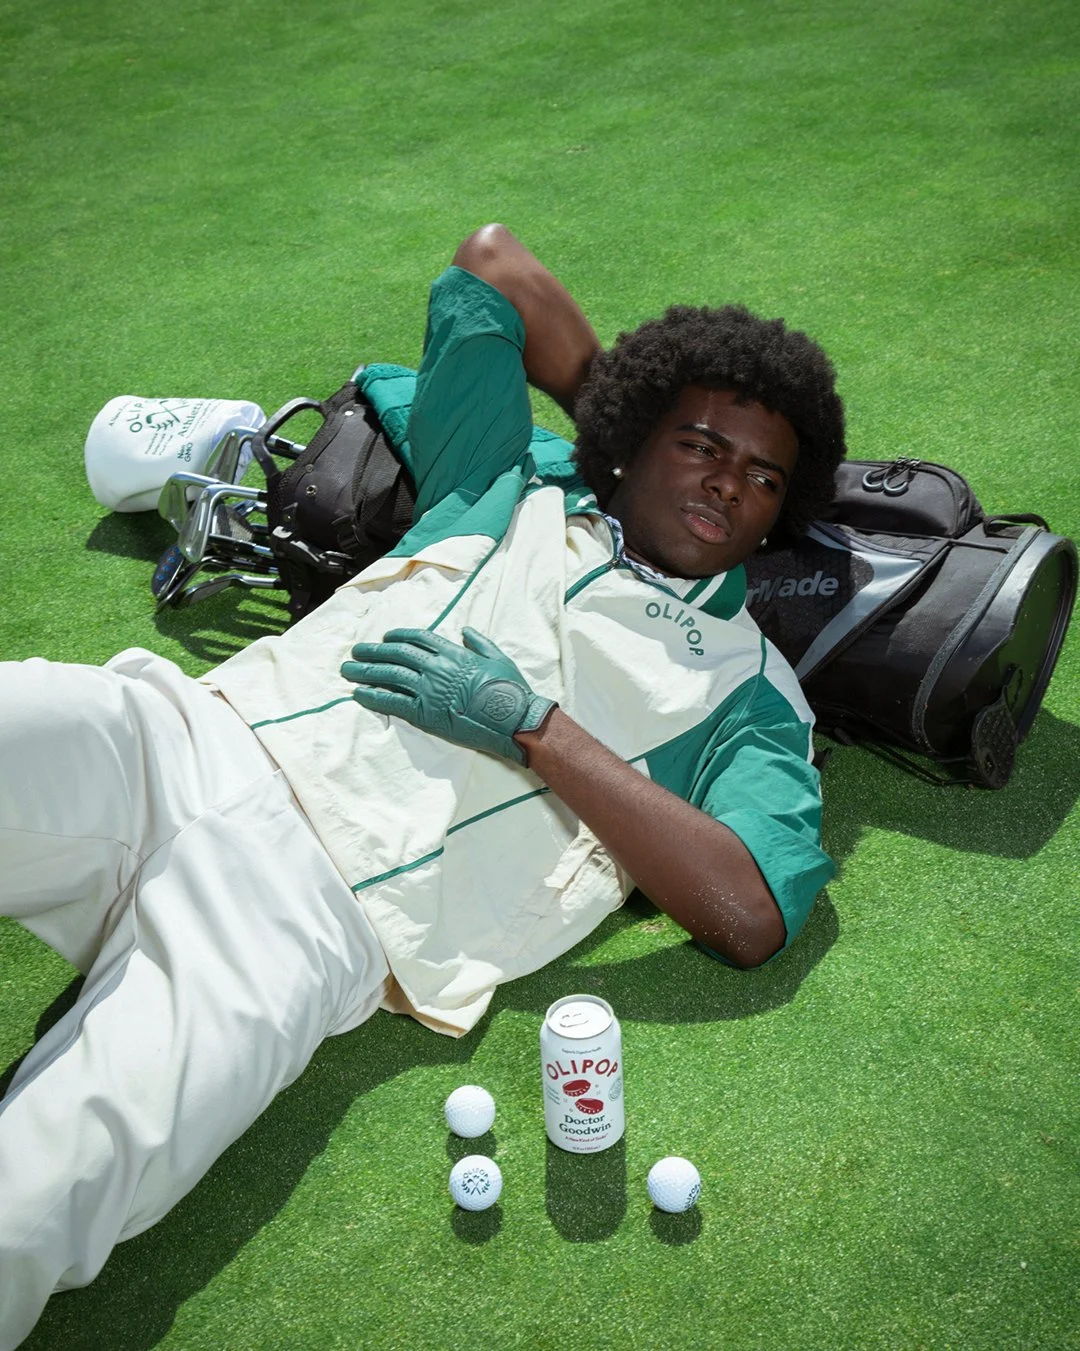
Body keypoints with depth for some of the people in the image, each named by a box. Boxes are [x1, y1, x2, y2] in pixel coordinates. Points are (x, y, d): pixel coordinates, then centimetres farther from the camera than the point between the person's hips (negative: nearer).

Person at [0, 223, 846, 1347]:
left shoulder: (746, 685, 13)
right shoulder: (519, 485, 22)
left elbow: (751, 917, -4)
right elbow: (493, 262, 32)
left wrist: (533, 728, -7)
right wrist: (615, 405, 34)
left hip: (320, 911, -3)